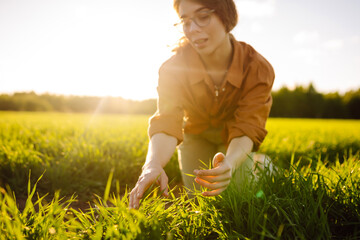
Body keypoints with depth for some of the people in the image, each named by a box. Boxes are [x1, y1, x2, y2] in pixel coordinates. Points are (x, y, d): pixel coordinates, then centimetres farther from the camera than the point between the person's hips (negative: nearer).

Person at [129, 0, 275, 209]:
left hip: (234, 142, -1)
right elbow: (167, 123, -41)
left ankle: (258, 161, 24)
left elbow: (246, 129, -37)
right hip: (196, 135, 2)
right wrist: (153, 164, -63)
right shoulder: (174, 67, -30)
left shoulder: (258, 69, -31)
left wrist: (229, 163, -61)